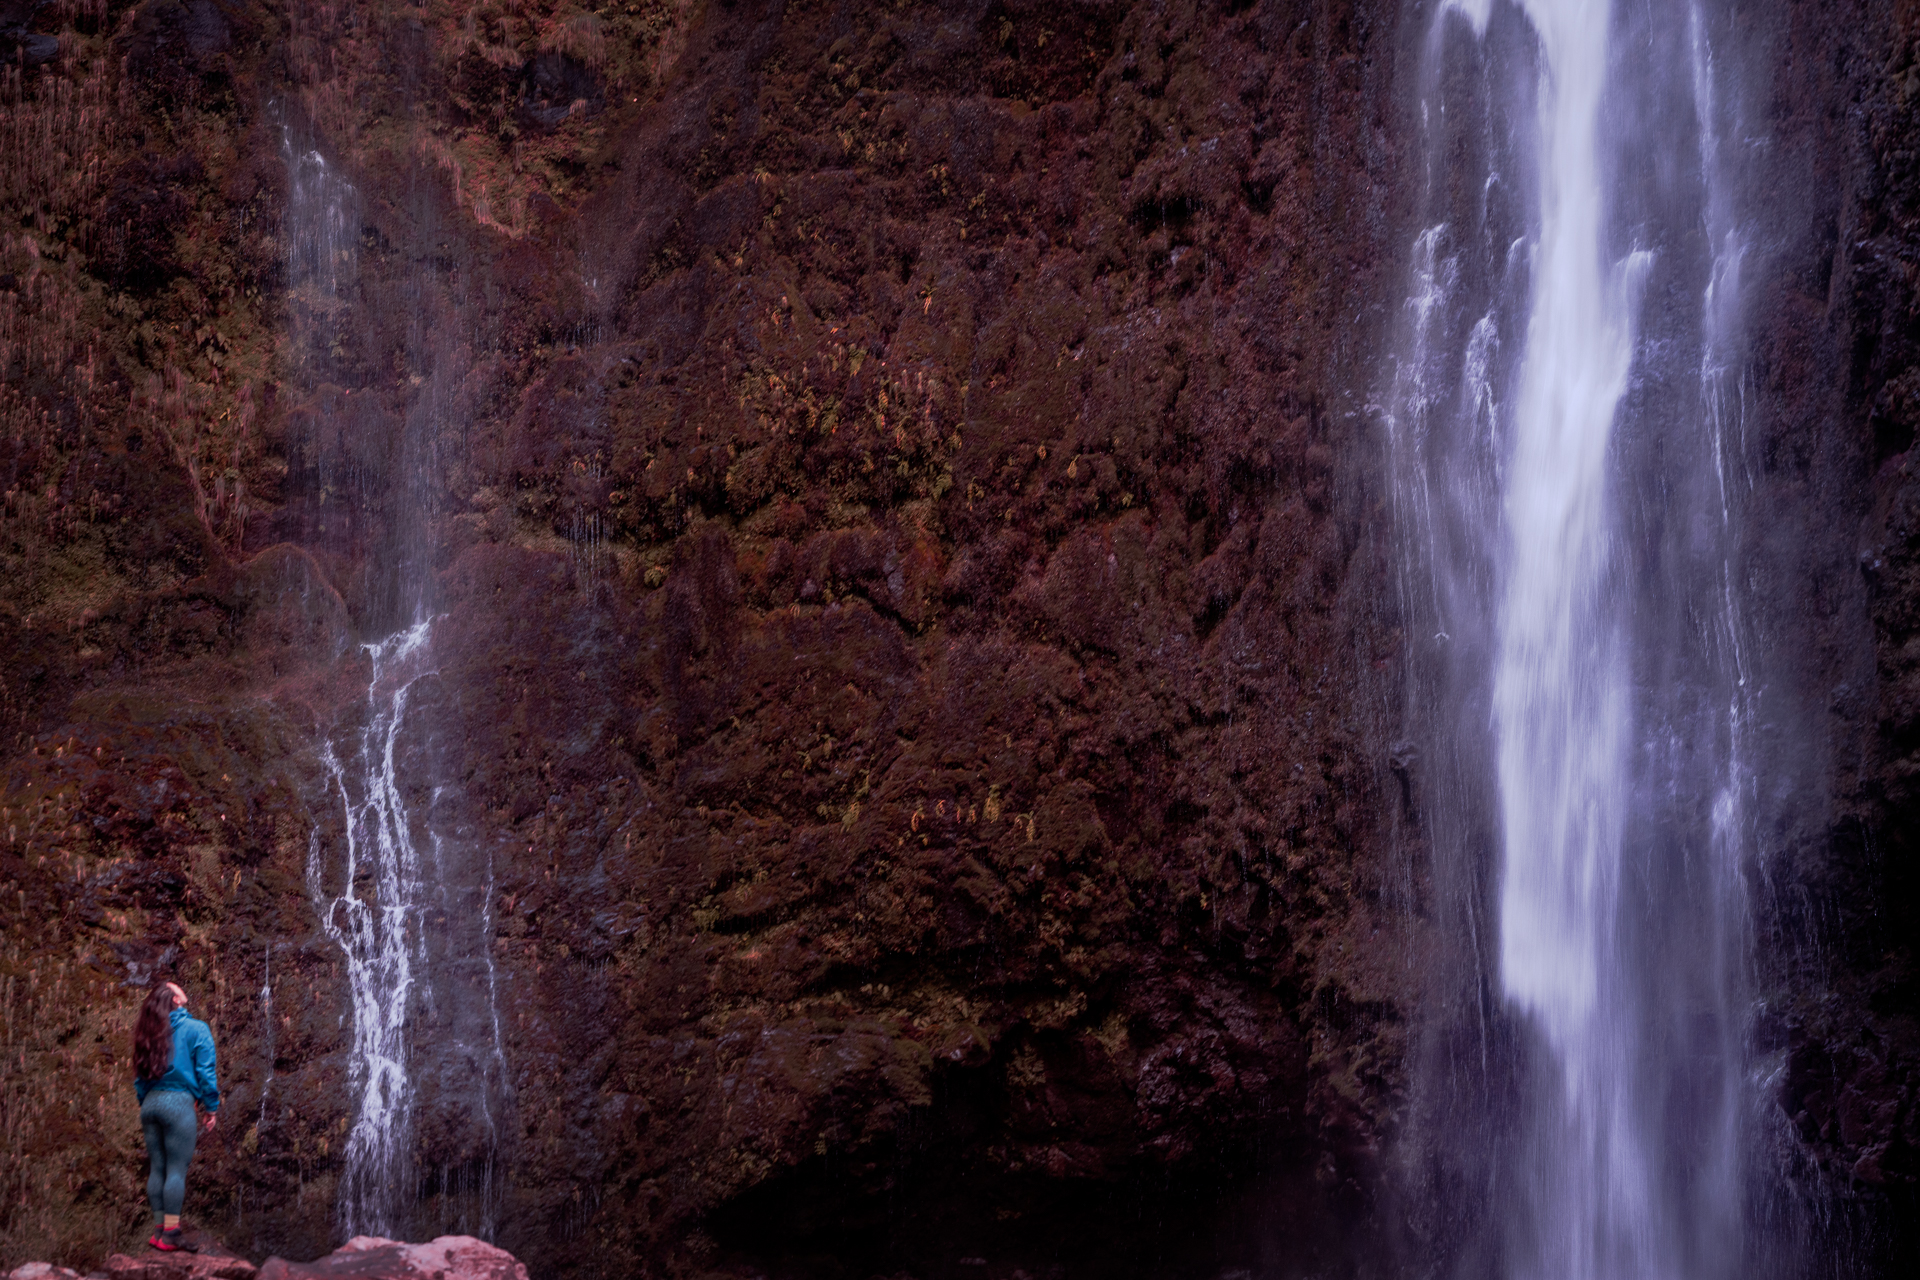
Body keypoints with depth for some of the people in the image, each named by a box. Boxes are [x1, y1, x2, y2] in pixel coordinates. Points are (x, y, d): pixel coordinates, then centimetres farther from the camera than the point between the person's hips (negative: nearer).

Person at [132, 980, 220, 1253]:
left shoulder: (150, 1032, 12)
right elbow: (206, 1072, -6)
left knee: (157, 1168, 10)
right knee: (177, 1169, -5)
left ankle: (159, 1230, 13)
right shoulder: (195, 1029, -4)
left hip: (151, 1104, 6)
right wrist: (212, 1108, 1)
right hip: (178, 1102, -6)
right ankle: (170, 1235, -7)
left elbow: (140, 1076, 14)